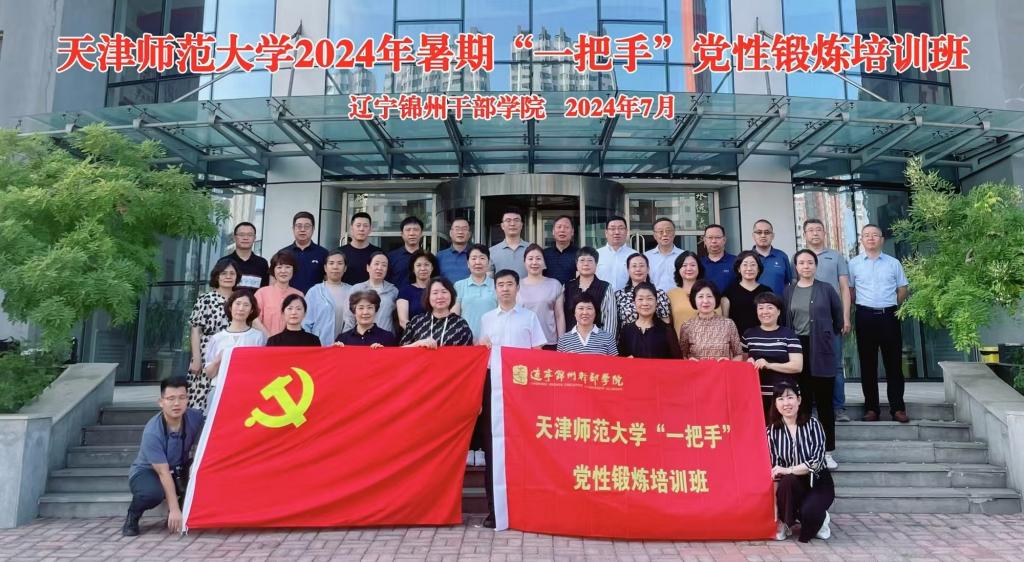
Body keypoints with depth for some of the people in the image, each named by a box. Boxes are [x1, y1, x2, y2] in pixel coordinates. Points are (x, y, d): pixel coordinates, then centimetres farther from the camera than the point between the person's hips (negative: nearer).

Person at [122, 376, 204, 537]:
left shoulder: (195, 417, -18)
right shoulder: (152, 432, -30)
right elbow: (163, 472, -31)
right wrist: (174, 509, -32)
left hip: (179, 471, 4)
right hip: (146, 471, -4)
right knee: (153, 492, -37)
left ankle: (184, 513, 1)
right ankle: (132, 518, -2)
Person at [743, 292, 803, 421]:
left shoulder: (788, 334, 3)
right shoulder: (748, 334, 11)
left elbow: (797, 366, -4)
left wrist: (769, 365, -14)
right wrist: (748, 363, -4)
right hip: (756, 394, 2)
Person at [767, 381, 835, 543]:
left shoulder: (812, 425, -8)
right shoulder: (772, 431, -6)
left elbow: (816, 461, -17)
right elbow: (773, 470, -8)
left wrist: (788, 470, -28)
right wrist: (774, 505, -15)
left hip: (818, 483, -1)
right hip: (792, 485, 1)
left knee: (808, 512, -30)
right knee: (787, 480, -33)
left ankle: (820, 518, 8)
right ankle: (785, 522, -8)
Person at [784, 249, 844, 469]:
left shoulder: (826, 289, 1)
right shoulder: (789, 291, 6)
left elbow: (838, 316, 11)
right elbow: (783, 320, 9)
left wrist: (829, 334, 12)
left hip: (821, 351, -2)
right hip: (797, 350, 2)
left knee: (824, 402, 3)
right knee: (802, 402, 9)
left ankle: (827, 451, 11)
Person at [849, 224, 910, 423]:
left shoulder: (893, 263, 8)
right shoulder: (854, 263, 5)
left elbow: (902, 289, 11)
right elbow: (849, 290, 7)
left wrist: (892, 306, 6)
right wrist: (863, 304, 3)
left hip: (889, 316, 1)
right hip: (865, 317, 0)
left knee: (893, 363, 2)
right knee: (868, 364, 3)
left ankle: (898, 408, 8)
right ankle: (871, 408, 9)